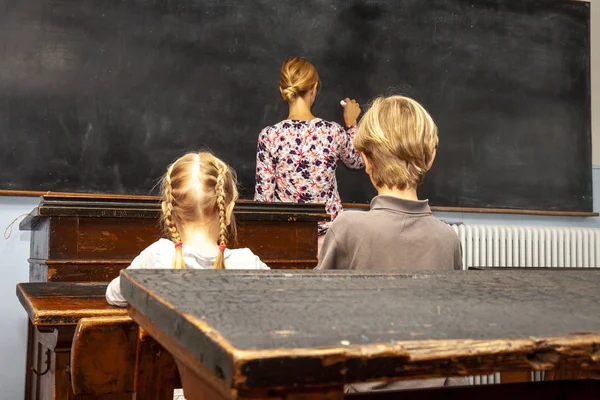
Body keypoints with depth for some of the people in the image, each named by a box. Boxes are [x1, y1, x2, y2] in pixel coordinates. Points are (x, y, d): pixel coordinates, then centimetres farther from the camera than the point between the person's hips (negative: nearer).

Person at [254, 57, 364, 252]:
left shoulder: (270, 136, -12)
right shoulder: (333, 132, -10)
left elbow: (263, 196, -8)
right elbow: (357, 161, 12)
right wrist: (351, 122, 26)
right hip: (326, 228, 0)